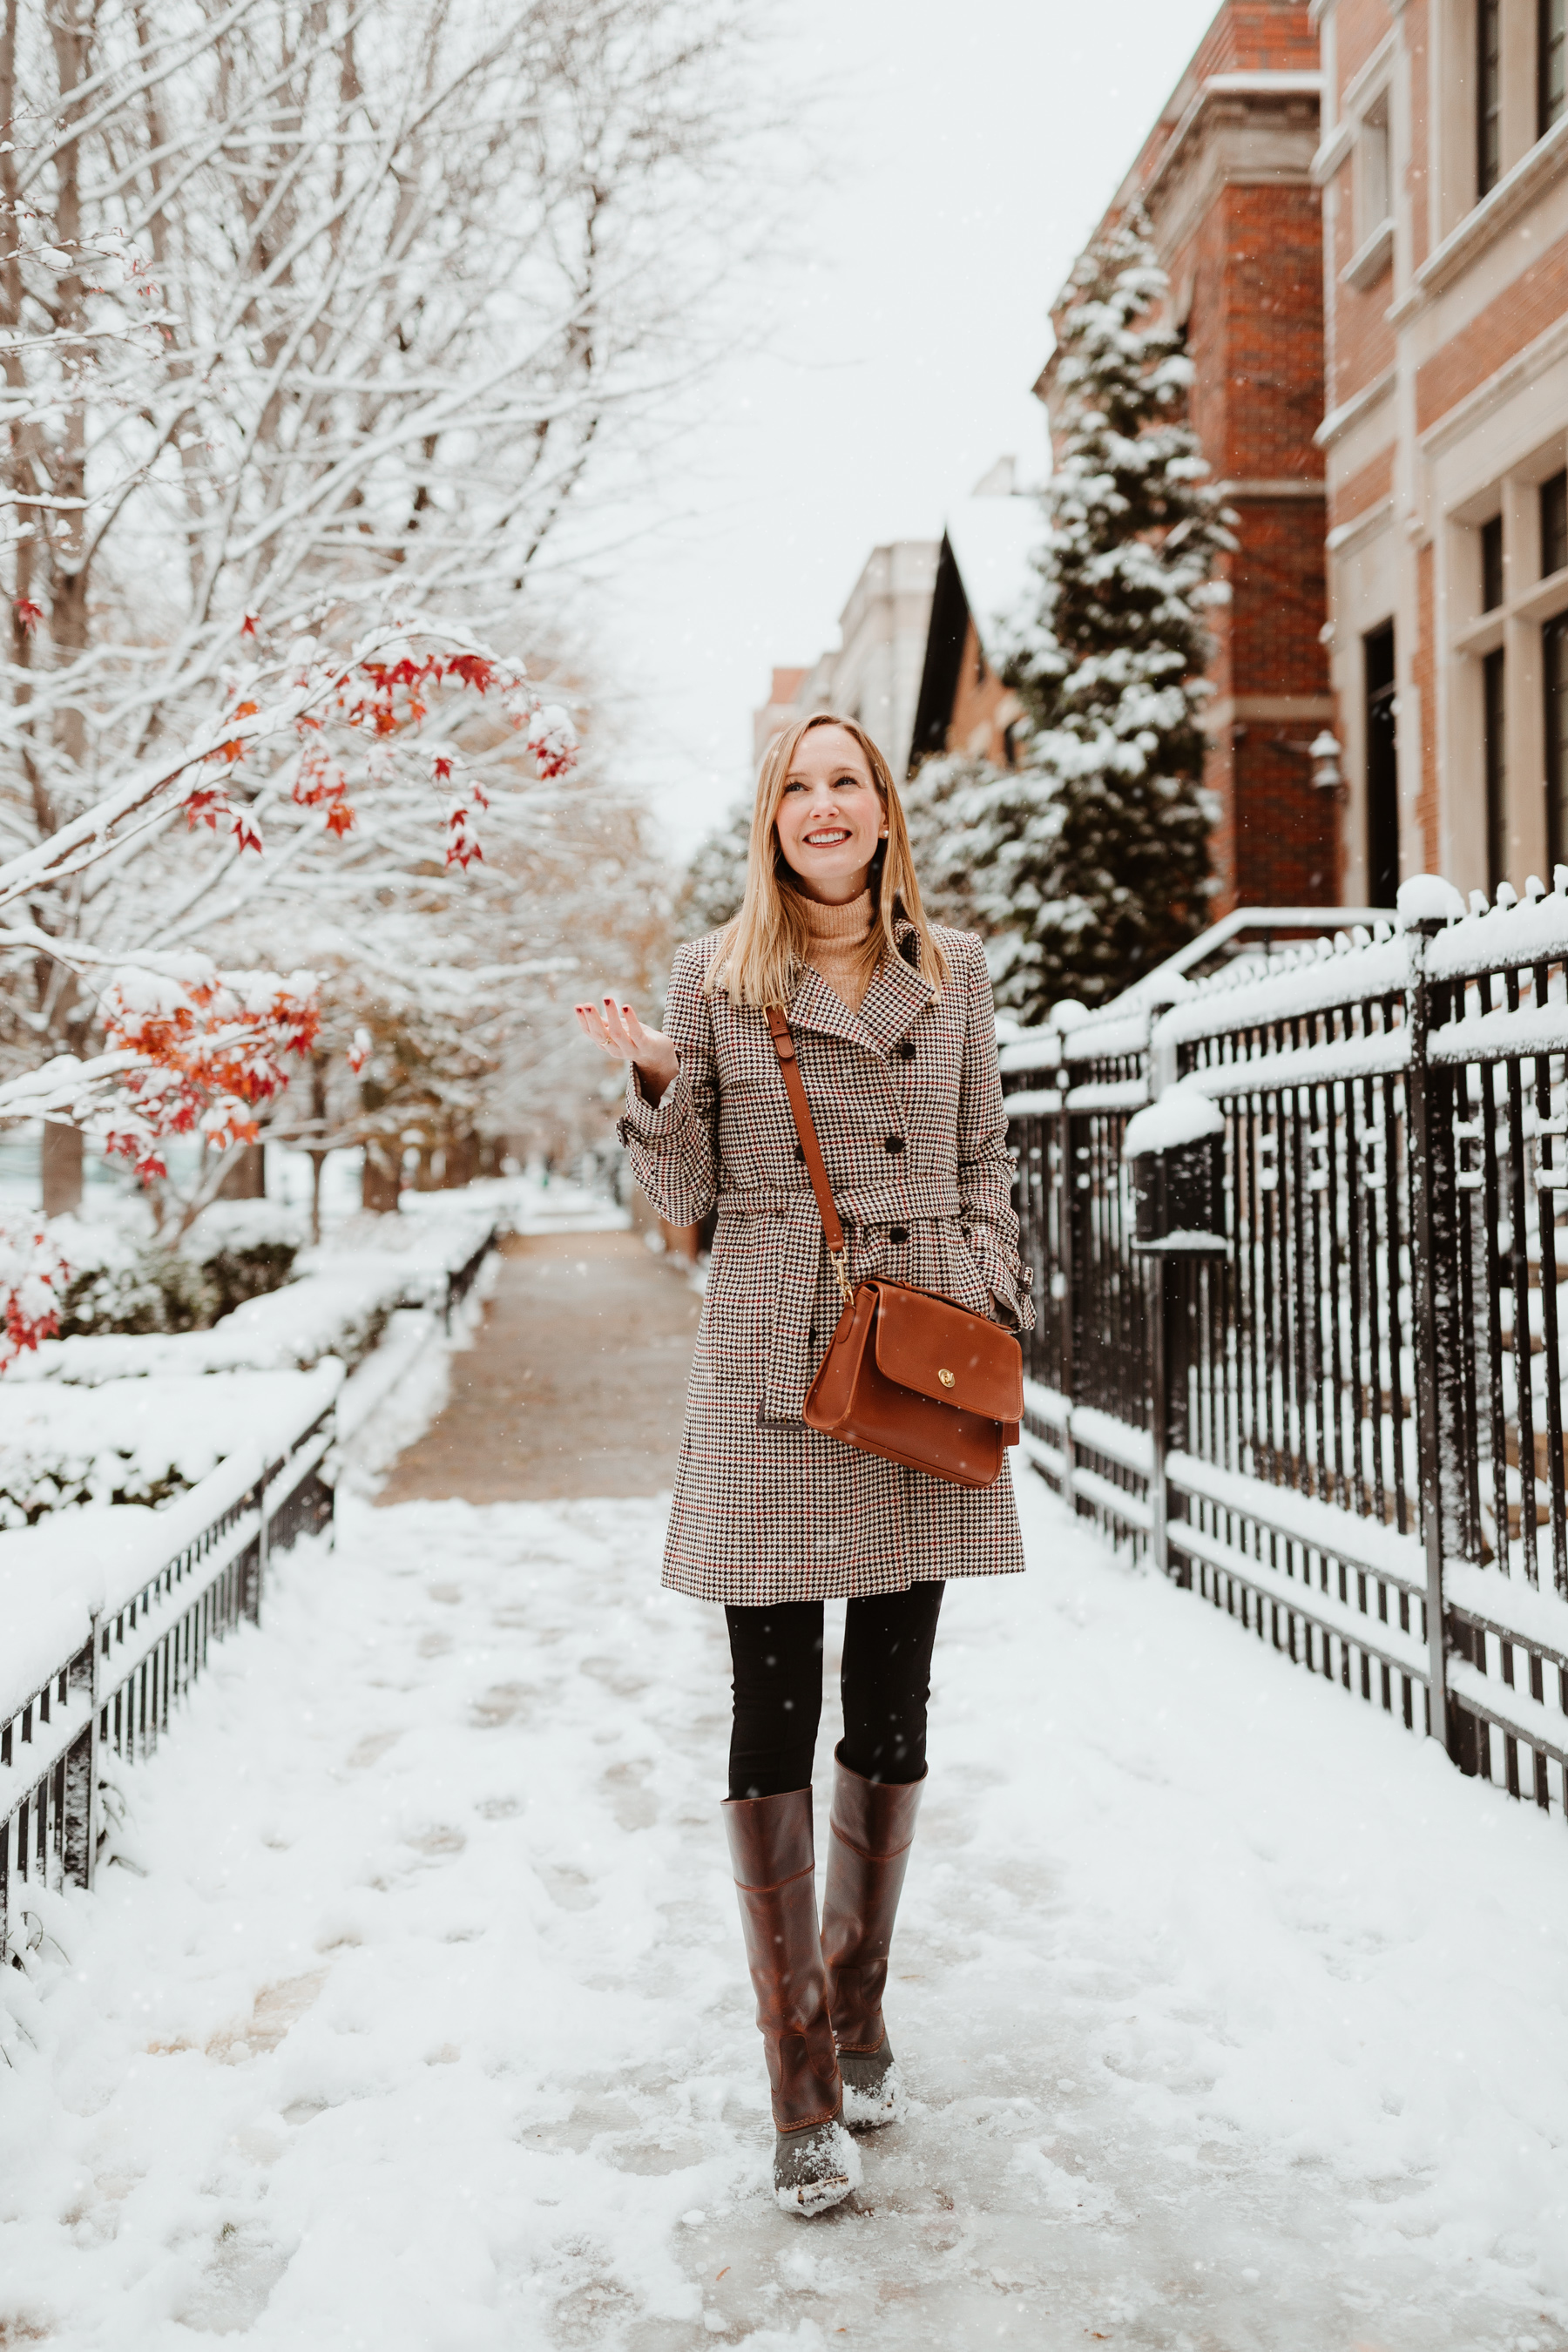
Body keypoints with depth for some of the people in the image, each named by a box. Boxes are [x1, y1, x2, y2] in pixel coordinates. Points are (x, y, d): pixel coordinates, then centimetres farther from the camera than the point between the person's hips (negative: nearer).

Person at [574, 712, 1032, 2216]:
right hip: (770, 1365, -2)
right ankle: (801, 2082, 8)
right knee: (774, 1713, -2)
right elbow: (681, 1196, 3)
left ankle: (857, 2013, 29)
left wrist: (1000, 1308, 5)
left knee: (891, 1707, 10)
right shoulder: (716, 977, 3)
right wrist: (655, 1085, -14)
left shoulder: (953, 974, 9)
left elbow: (983, 1166, 15)